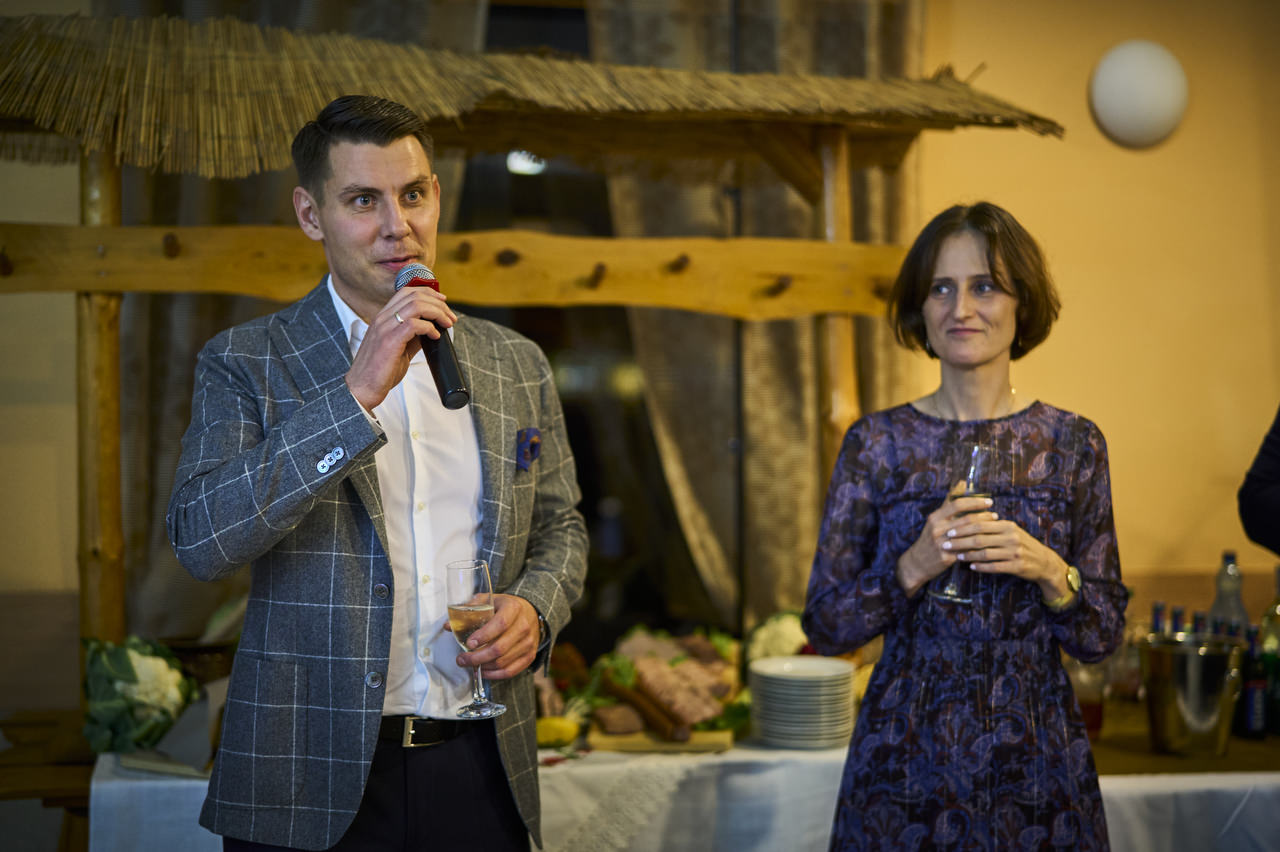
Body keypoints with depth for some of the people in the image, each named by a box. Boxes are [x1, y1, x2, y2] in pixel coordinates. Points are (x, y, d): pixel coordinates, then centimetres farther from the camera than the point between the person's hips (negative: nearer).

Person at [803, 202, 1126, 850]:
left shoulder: (1073, 443, 0)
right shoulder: (876, 442, -2)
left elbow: (1102, 637, 3)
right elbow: (825, 625, -3)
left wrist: (1050, 571, -16)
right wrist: (916, 566, -18)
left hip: (1037, 762, 1)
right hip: (906, 764, -1)